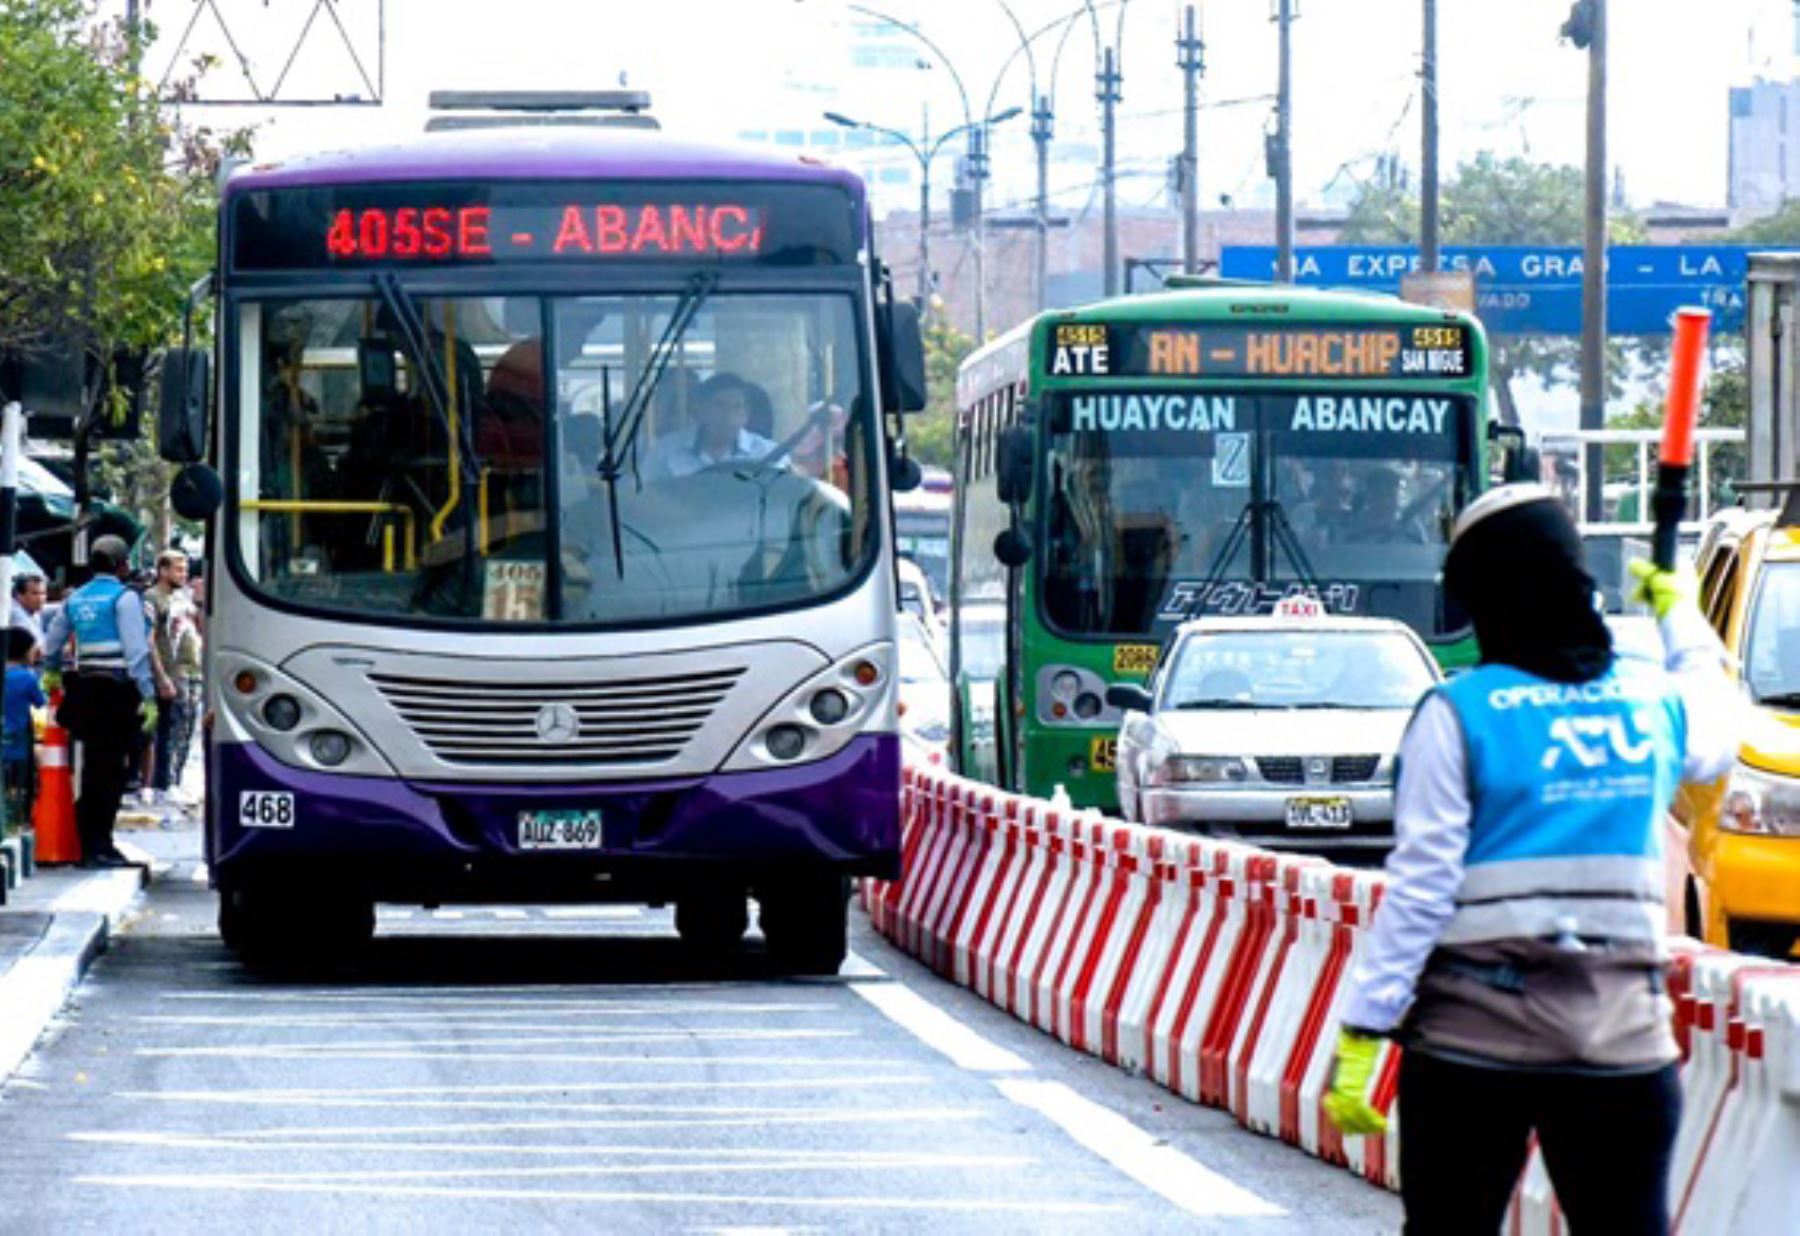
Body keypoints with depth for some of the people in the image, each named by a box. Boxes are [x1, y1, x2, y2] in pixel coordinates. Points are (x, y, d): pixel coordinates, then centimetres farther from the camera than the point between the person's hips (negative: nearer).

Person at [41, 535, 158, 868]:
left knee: (93, 769, 13)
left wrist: (52, 672, 41)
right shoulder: (124, 598, -8)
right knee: (112, 770, -5)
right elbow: (136, 650, -13)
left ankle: (89, 846, 16)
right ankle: (100, 845, -8)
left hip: (85, 687, 7)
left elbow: (52, 643, 22)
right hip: (117, 688, -7)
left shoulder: (76, 598, 13)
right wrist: (149, 697, -13)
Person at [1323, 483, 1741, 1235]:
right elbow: (1718, 737, 31)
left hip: (1474, 1028, -3)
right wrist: (1681, 615, 48)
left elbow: (1419, 888, -10)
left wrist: (1361, 1034, -8)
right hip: (1623, 1033, 3)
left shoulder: (1457, 714, -7)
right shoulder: (1654, 699, 5)